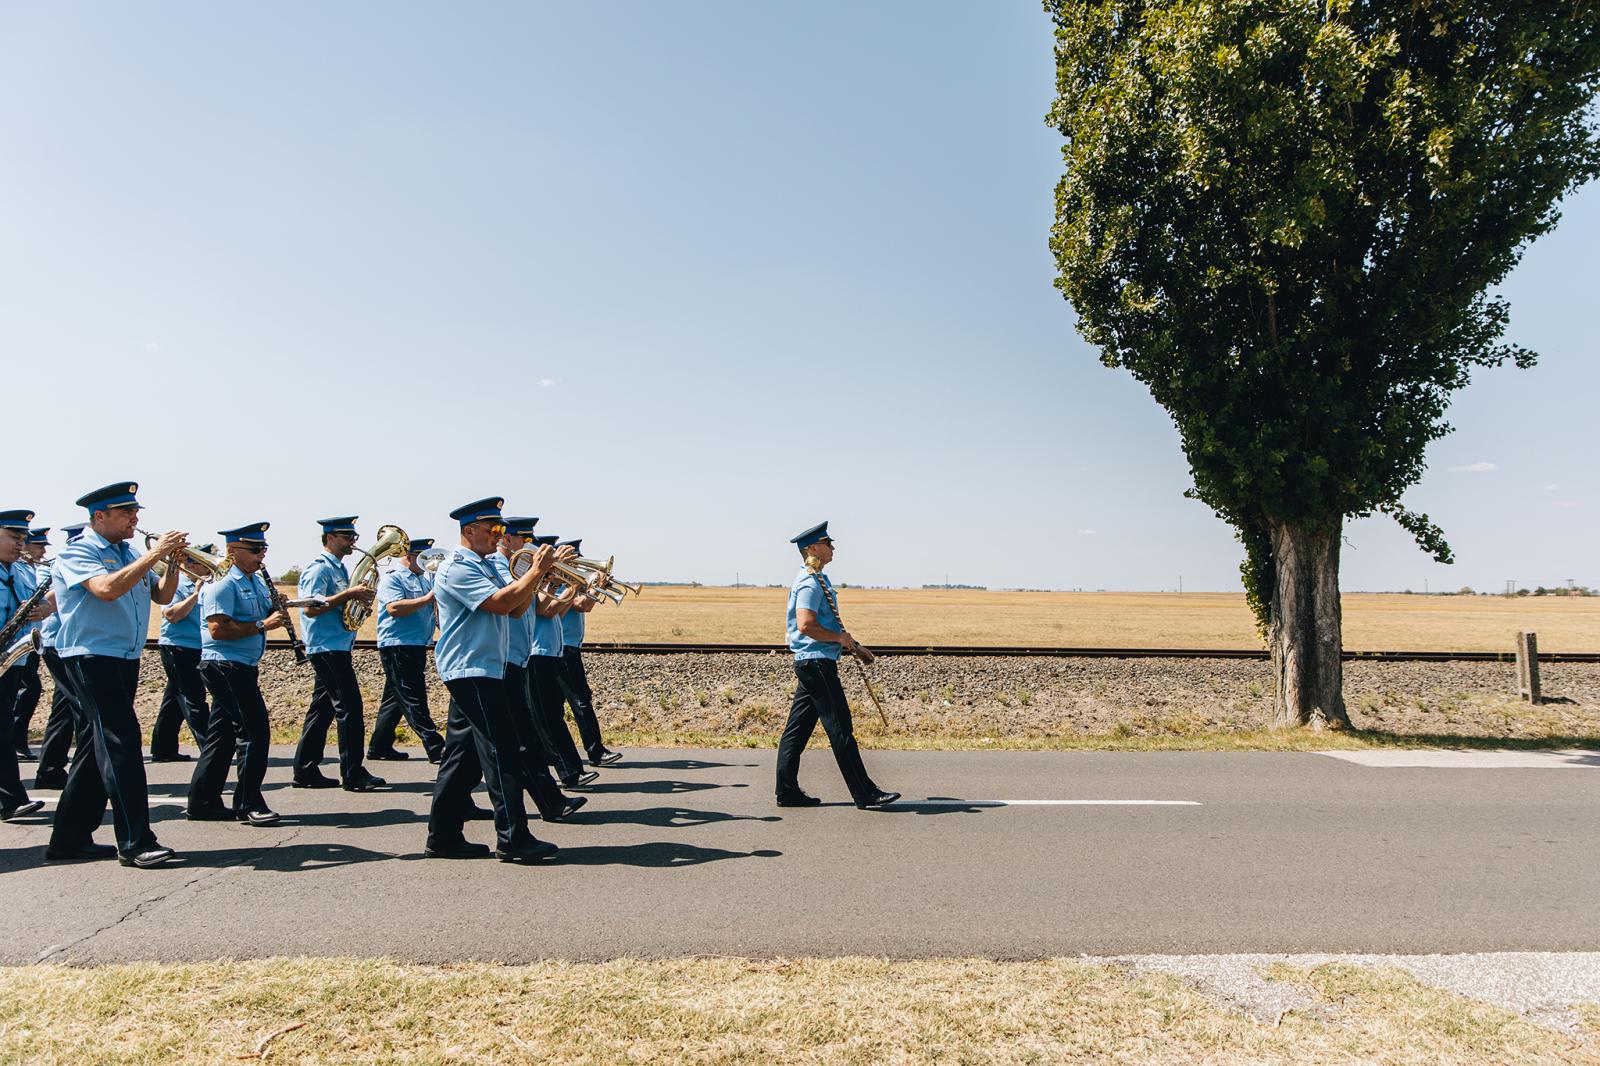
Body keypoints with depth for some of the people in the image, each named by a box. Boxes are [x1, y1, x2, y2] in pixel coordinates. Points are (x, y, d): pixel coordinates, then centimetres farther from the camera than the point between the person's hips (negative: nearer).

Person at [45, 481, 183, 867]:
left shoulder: (129, 555, 16)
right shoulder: (77, 553, -8)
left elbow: (162, 596, 15)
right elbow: (107, 589, -26)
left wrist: (173, 563, -1)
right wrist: (154, 554, -22)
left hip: (125, 659, 8)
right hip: (91, 658, -8)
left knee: (99, 747, 12)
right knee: (121, 741, -14)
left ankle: (69, 838, 21)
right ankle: (135, 842, -14)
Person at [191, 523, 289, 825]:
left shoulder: (257, 581, 15)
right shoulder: (221, 584, -13)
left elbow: (264, 617, 22)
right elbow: (217, 629, -22)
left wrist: (276, 609, 0)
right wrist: (262, 624, -22)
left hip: (243, 668, 9)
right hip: (225, 666, -9)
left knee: (222, 735, 13)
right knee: (255, 731, -9)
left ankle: (202, 803, 21)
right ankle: (249, 805, -2)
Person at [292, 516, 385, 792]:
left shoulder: (339, 568, 17)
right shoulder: (319, 568, -12)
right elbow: (310, 608, -21)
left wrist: (359, 594, 8)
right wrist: (348, 593, -23)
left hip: (337, 648, 10)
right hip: (327, 648, -10)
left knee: (323, 708, 12)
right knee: (349, 708, -9)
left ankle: (305, 772, 18)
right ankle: (353, 775, -6)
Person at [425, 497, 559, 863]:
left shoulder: (486, 567, 19)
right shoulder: (457, 568, -12)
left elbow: (516, 608, 14)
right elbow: (500, 603, -23)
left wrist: (538, 575, 2)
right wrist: (535, 571, -16)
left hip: (483, 670, 10)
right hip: (470, 669, -10)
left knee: (463, 755, 11)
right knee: (500, 753, -10)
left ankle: (443, 836, 16)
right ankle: (513, 839, -7)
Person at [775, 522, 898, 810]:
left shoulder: (816, 580, 18)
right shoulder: (810, 583, -15)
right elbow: (806, 625, -26)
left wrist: (853, 647, 20)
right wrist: (840, 638, -15)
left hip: (810, 664, 10)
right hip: (817, 662, -10)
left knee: (797, 729, 9)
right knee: (840, 729, -6)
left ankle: (788, 792, 13)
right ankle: (865, 794, -1)